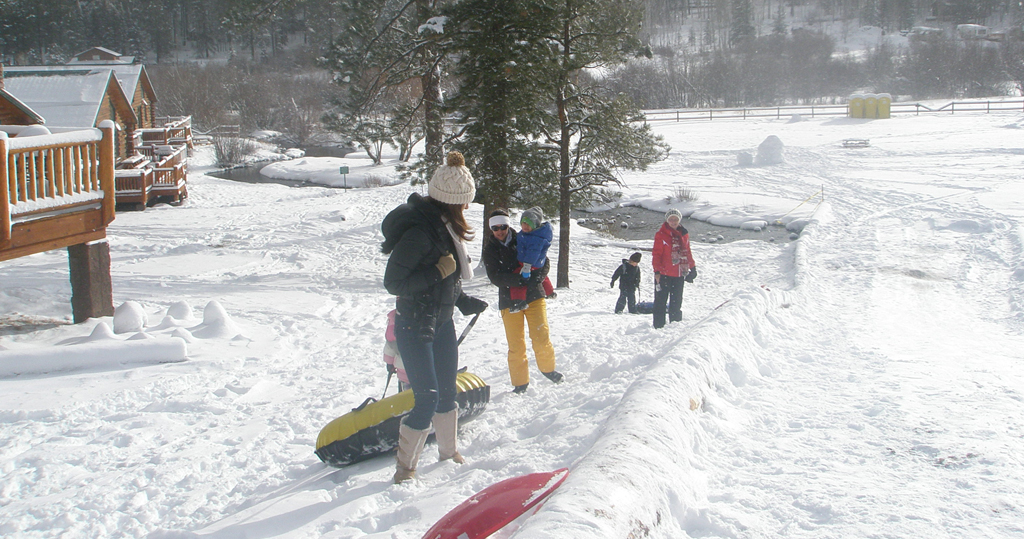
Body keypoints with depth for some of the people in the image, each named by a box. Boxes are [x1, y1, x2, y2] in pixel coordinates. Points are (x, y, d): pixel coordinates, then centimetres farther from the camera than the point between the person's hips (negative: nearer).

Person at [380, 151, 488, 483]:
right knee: (428, 398, -7)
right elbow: (393, 283, -22)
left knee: (447, 391, 18)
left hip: (441, 322, 9)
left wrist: (463, 302, 13)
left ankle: (449, 452, 36)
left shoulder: (443, 225, 3)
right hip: (414, 327, -9)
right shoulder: (418, 231, -25)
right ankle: (404, 469, 7)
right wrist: (437, 272, -27)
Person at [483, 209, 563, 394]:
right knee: (516, 344, -1)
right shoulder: (489, 249, 3)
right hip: (509, 300, 0)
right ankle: (520, 383, 12)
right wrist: (520, 279, -23)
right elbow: (496, 277, -9)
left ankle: (548, 369, 20)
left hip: (534, 296, 0)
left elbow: (545, 262, 3)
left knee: (541, 337, -6)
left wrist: (535, 278, -17)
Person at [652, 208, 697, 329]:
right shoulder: (661, 235, -4)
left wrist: (692, 267, 16)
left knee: (677, 302, 12)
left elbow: (687, 252, 21)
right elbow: (656, 254, -7)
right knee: (661, 301, -2)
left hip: (679, 275, 5)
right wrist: (657, 271, -14)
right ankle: (659, 327, 2)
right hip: (664, 274, -5)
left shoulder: (684, 234, 12)